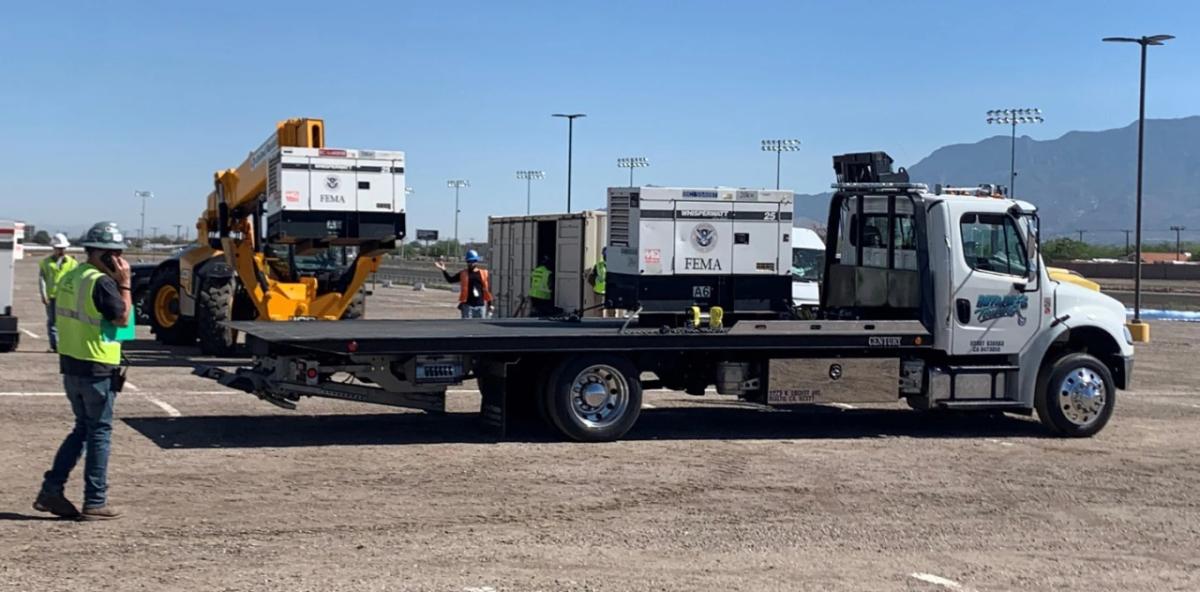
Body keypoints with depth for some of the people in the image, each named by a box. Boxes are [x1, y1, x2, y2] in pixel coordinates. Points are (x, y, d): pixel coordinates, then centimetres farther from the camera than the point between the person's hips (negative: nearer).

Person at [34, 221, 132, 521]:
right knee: (99, 433, 2)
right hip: (97, 368, -8)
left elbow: (64, 319, 16)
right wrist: (125, 283, -8)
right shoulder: (101, 282, -17)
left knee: (83, 429, 18)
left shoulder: (70, 278, 11)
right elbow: (122, 318, -13)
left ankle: (51, 491, 13)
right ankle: (95, 503, 6)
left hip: (70, 364, 9)